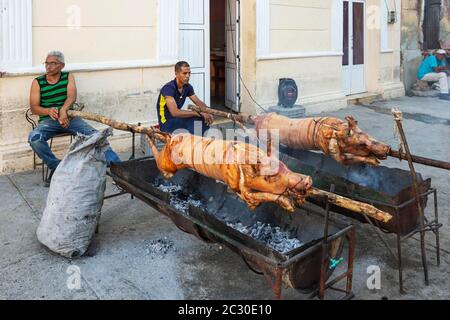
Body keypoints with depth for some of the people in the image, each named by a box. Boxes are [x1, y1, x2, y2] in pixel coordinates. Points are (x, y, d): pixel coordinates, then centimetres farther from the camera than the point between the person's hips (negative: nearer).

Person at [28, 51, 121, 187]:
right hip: (48, 120, 0)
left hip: (69, 117, 0)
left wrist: (63, 110, -31)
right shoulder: (38, 82, 5)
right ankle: (56, 167, -14)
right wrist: (49, 111, -24)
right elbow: (33, 108, -1)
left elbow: (72, 97, -10)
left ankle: (117, 164, -25)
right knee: (34, 138, -31)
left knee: (92, 133, -24)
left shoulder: (68, 77, 7)